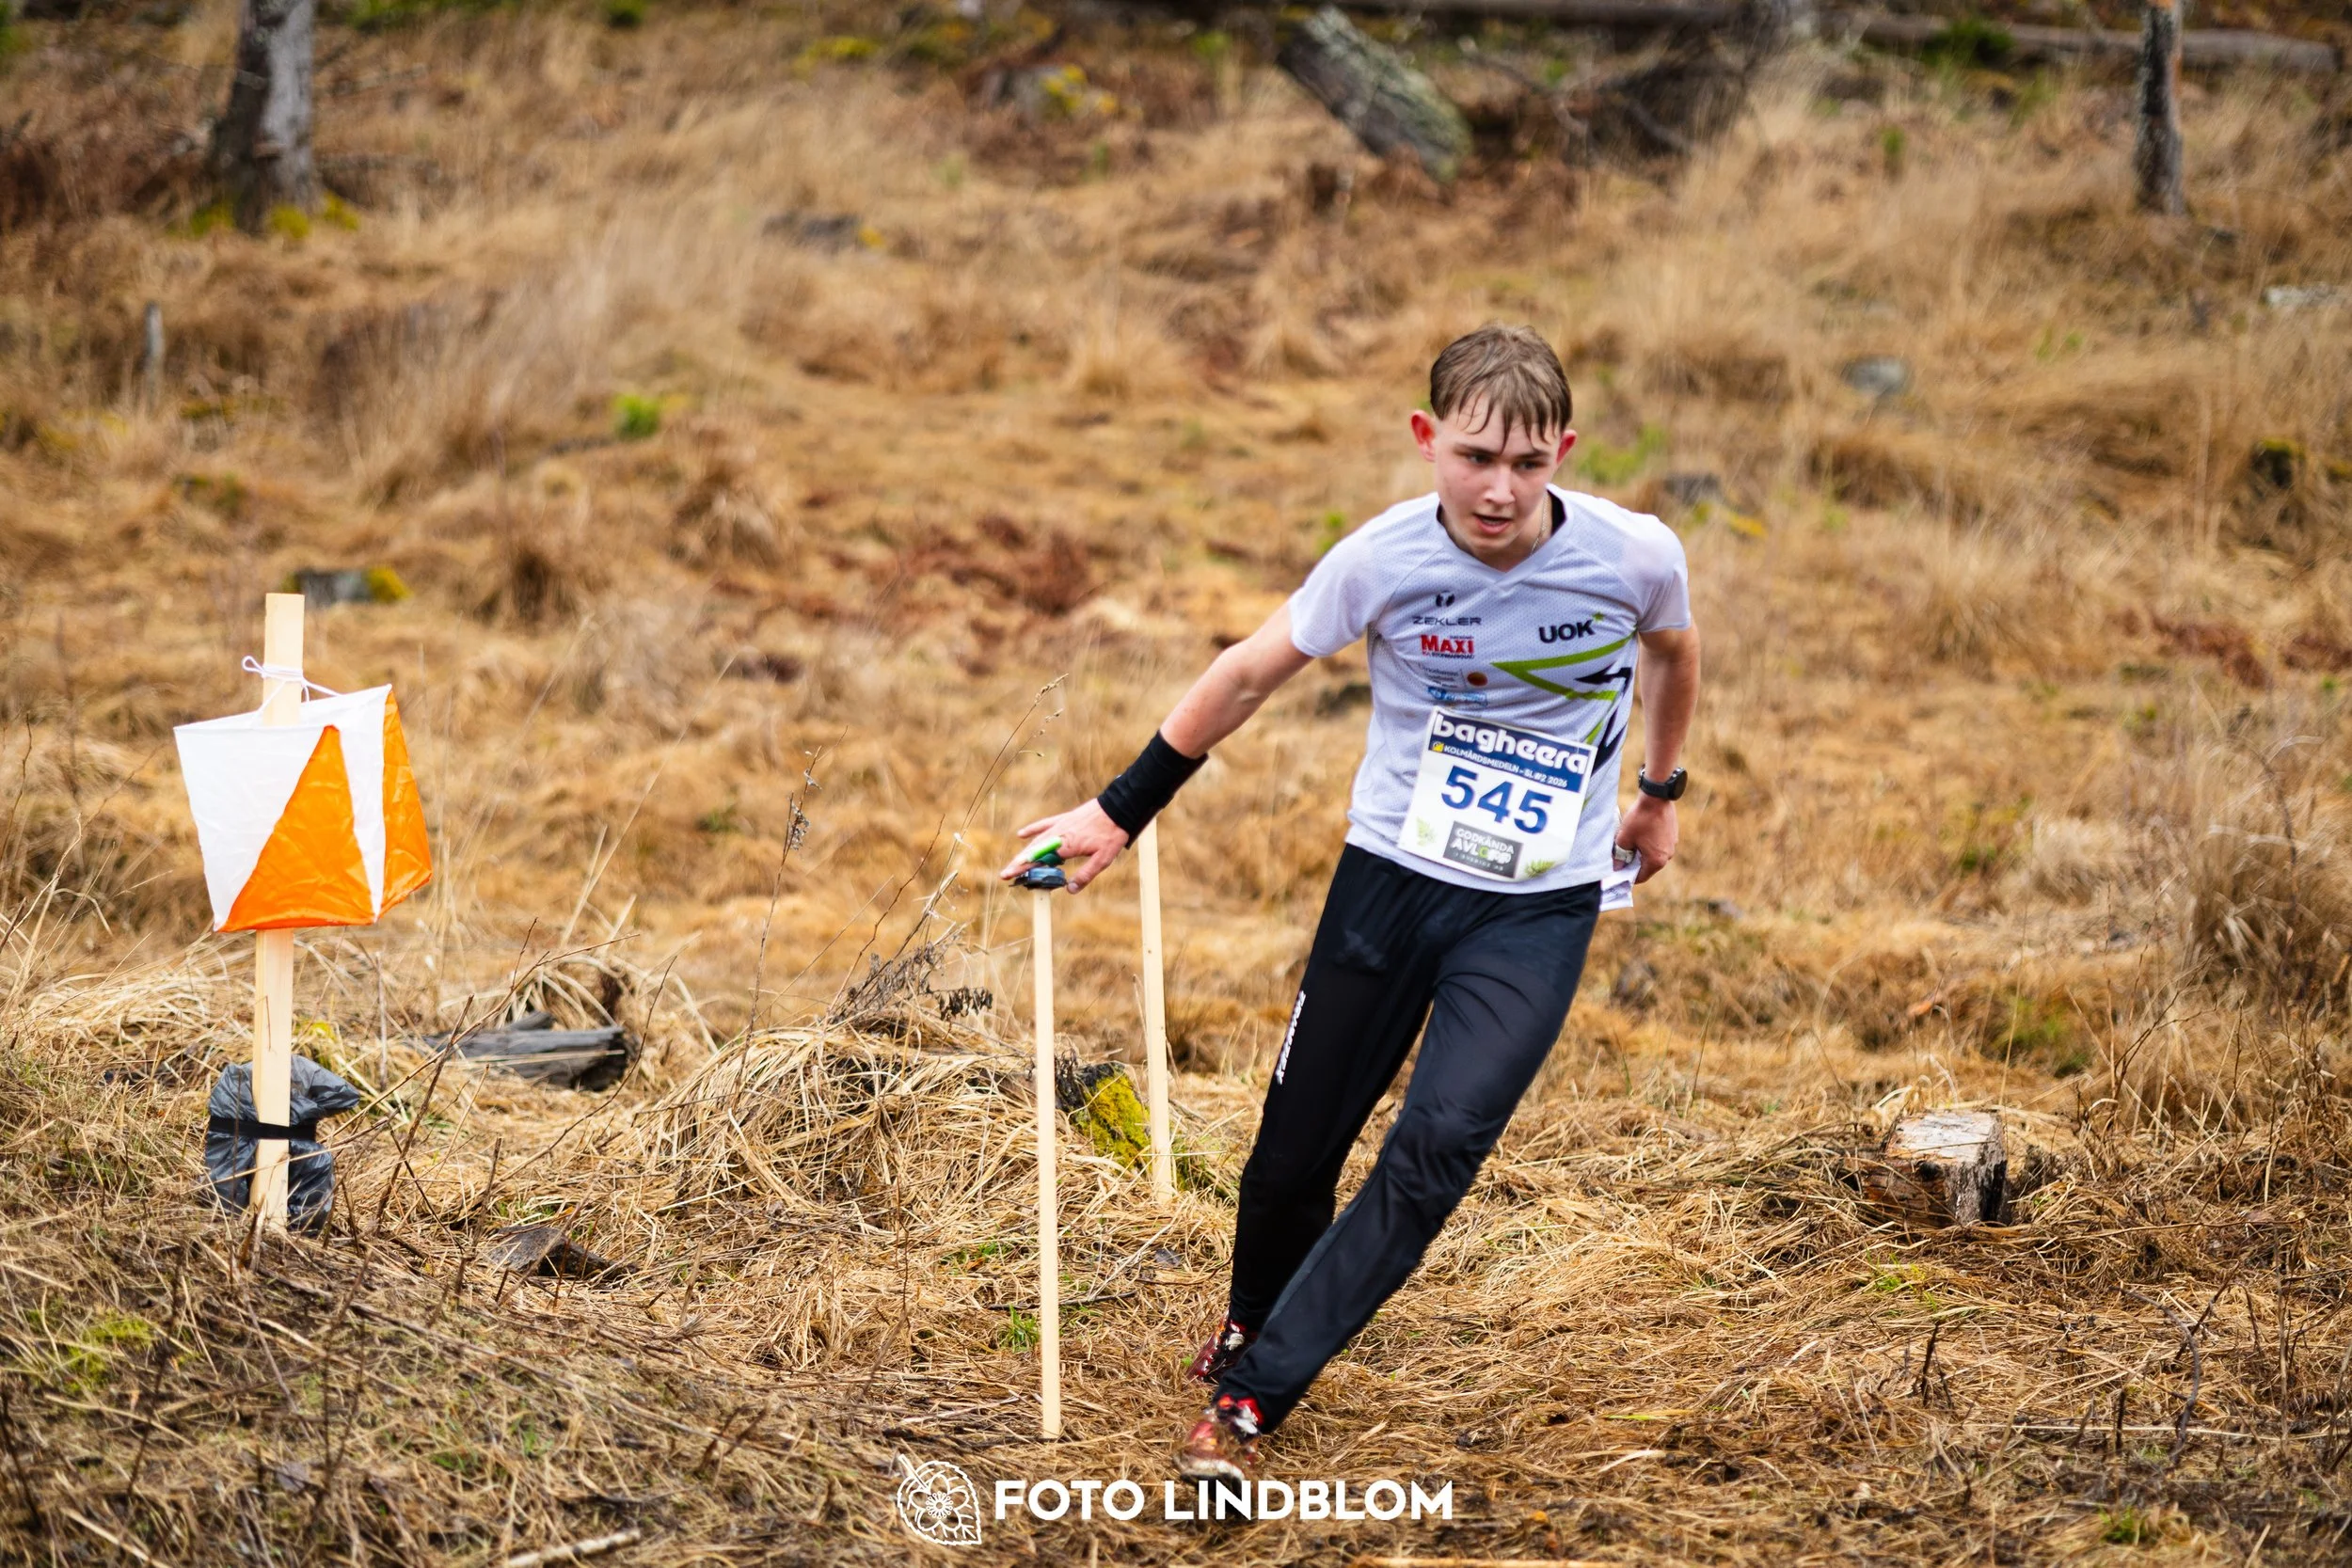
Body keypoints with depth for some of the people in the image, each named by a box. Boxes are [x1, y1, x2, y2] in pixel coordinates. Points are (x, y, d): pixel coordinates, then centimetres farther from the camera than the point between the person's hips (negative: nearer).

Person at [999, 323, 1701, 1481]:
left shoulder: (1636, 556, -15)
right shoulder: (1384, 559, -16)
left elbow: (1673, 653, 10)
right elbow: (1248, 674, -1)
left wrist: (1660, 794, 23)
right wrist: (1119, 812, 4)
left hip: (1539, 908, -1)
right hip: (1390, 873, 1)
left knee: (1440, 1143, -17)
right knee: (1300, 1136, 5)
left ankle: (1253, 1396, -9)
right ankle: (1250, 1322, 38)